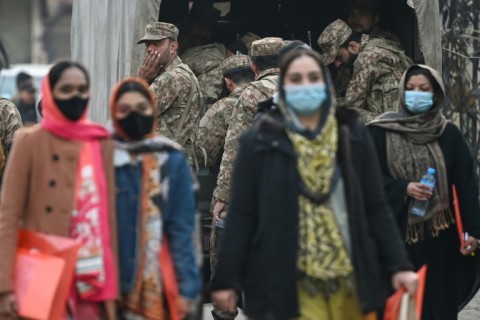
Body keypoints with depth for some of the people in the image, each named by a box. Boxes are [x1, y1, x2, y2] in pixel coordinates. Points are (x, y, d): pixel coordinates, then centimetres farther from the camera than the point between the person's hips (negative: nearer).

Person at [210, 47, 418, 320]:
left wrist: (398, 265, 1)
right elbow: (241, 216, 1)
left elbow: (376, 208, 9)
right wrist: (226, 278, -4)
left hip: (351, 278, 3)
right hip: (291, 282, -3)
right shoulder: (261, 141, 2)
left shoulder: (352, 134, 8)